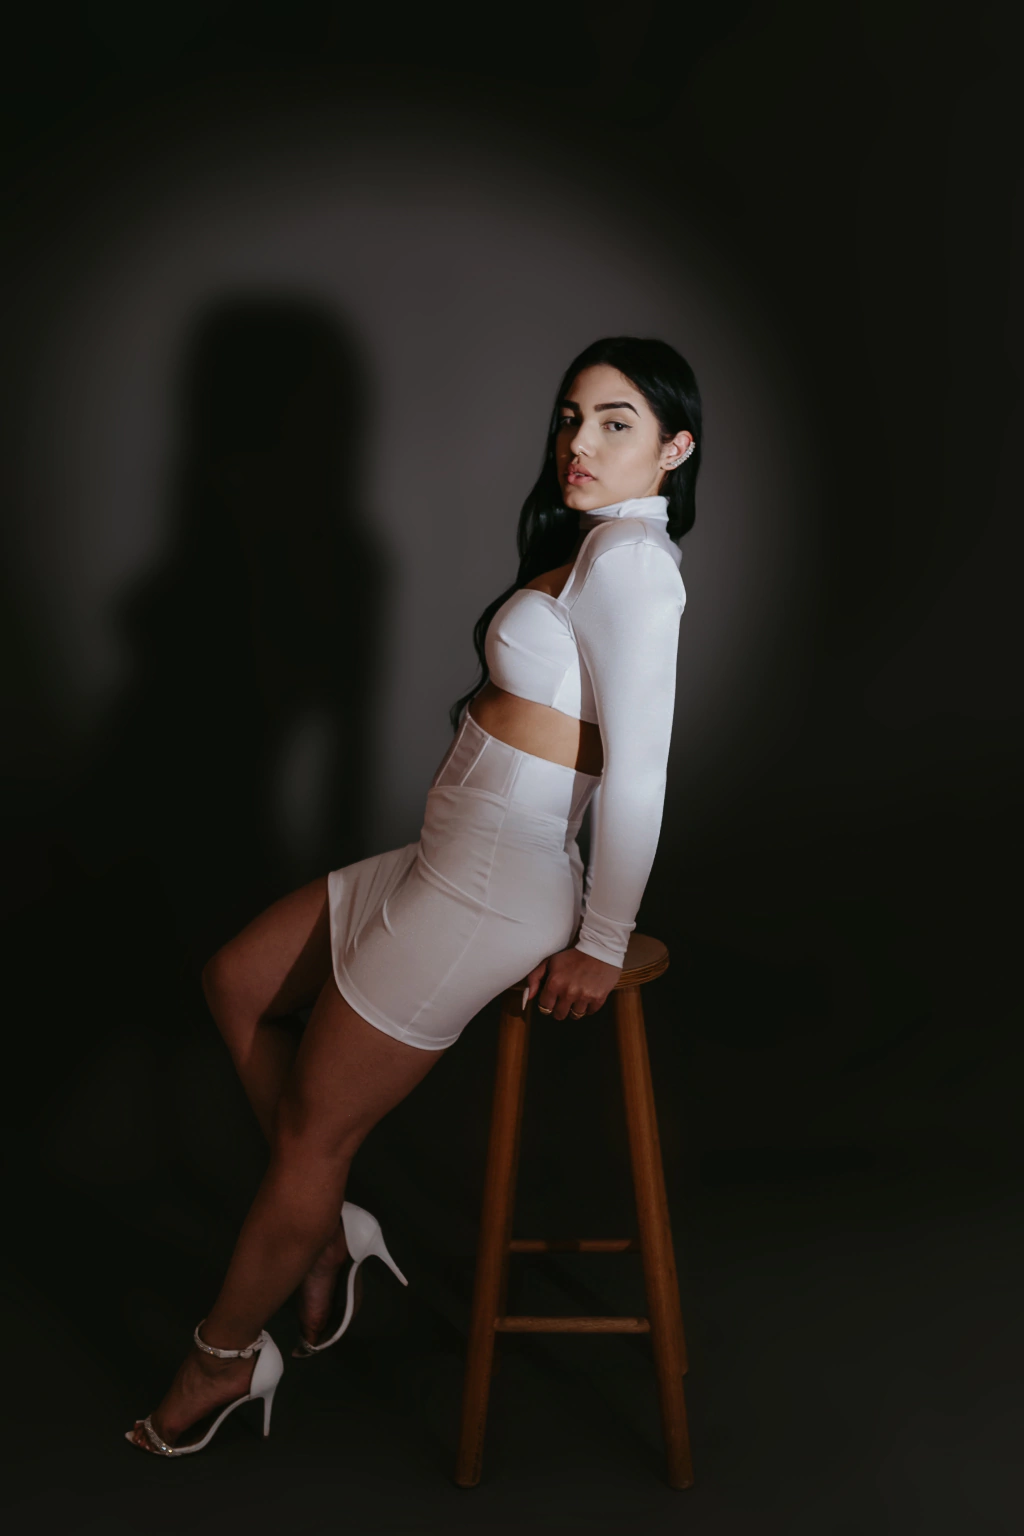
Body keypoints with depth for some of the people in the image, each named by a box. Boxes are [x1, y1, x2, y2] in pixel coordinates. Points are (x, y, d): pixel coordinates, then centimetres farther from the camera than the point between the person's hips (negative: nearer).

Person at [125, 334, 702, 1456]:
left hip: (493, 887, -10)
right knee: (236, 982, 18)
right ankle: (325, 1227, 27)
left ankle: (227, 1355, 28)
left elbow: (638, 766, -22)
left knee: (312, 1128, 4)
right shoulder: (597, 544, 13)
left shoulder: (630, 555, -18)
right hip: (456, 858, 10)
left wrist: (601, 944, -15)